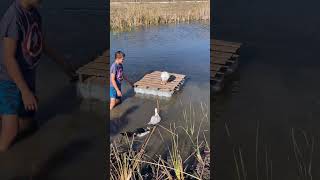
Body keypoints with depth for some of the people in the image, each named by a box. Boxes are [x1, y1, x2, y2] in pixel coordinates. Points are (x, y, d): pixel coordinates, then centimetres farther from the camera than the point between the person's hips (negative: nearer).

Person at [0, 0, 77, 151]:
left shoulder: (34, 12, 2)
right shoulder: (13, 16, -23)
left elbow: (42, 45, 15)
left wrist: (64, 65, 22)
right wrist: (25, 92, -25)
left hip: (27, 79, 8)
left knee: (27, 124, 17)